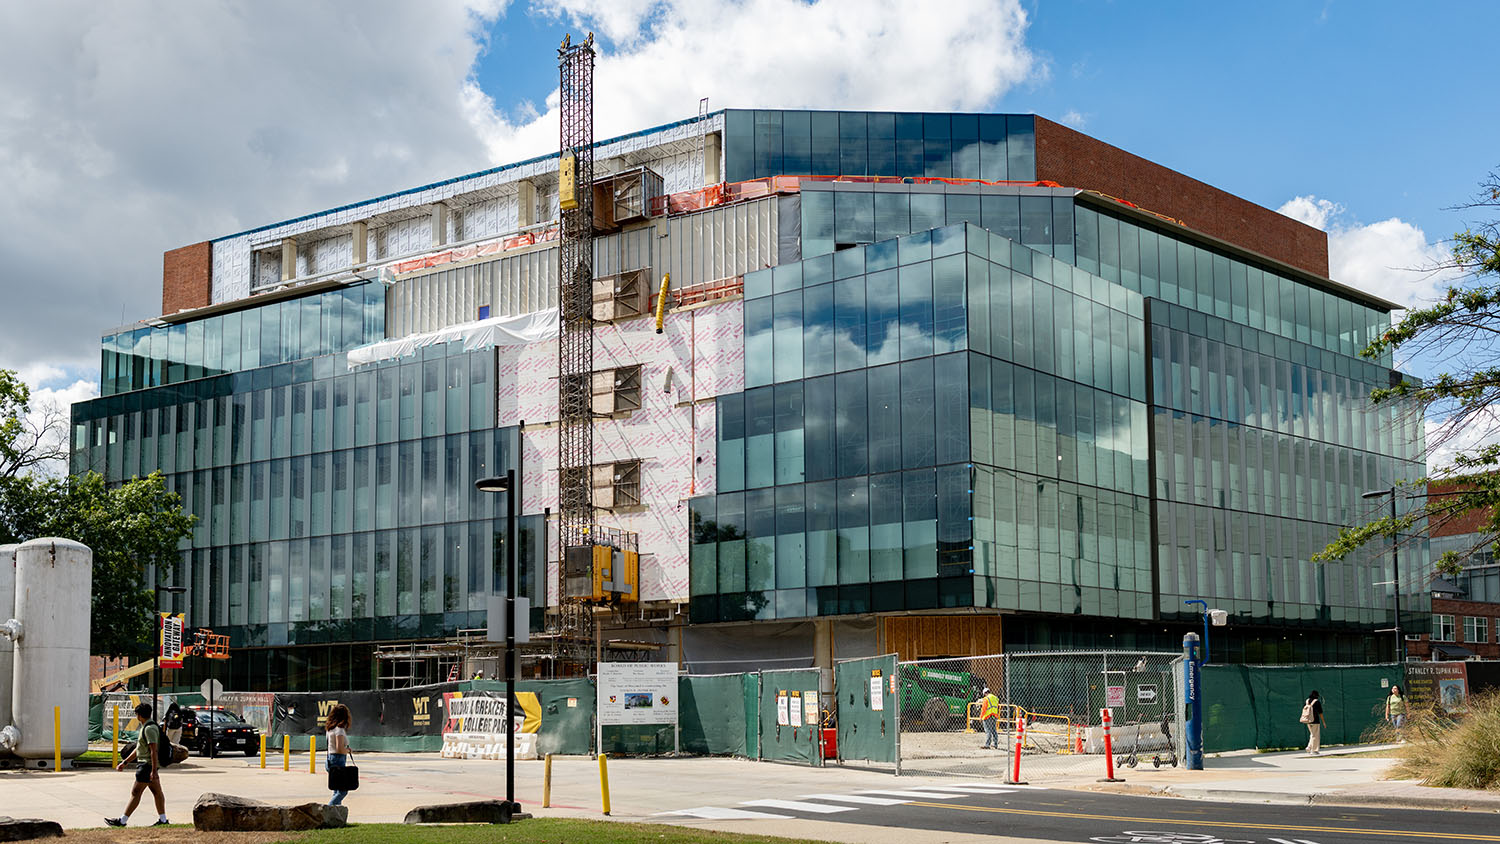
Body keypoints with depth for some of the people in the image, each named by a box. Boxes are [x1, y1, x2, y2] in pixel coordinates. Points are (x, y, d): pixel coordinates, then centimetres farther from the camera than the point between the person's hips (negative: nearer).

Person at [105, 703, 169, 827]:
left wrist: (154, 771, -28)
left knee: (136, 792, -5)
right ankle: (163, 820, 10)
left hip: (148, 765, -10)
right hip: (151, 765, 10)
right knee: (157, 792, 9)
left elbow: (154, 750, -24)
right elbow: (138, 749, 25)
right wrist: (125, 762, 26)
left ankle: (122, 820, -1)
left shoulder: (149, 728, -17)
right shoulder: (146, 727, 17)